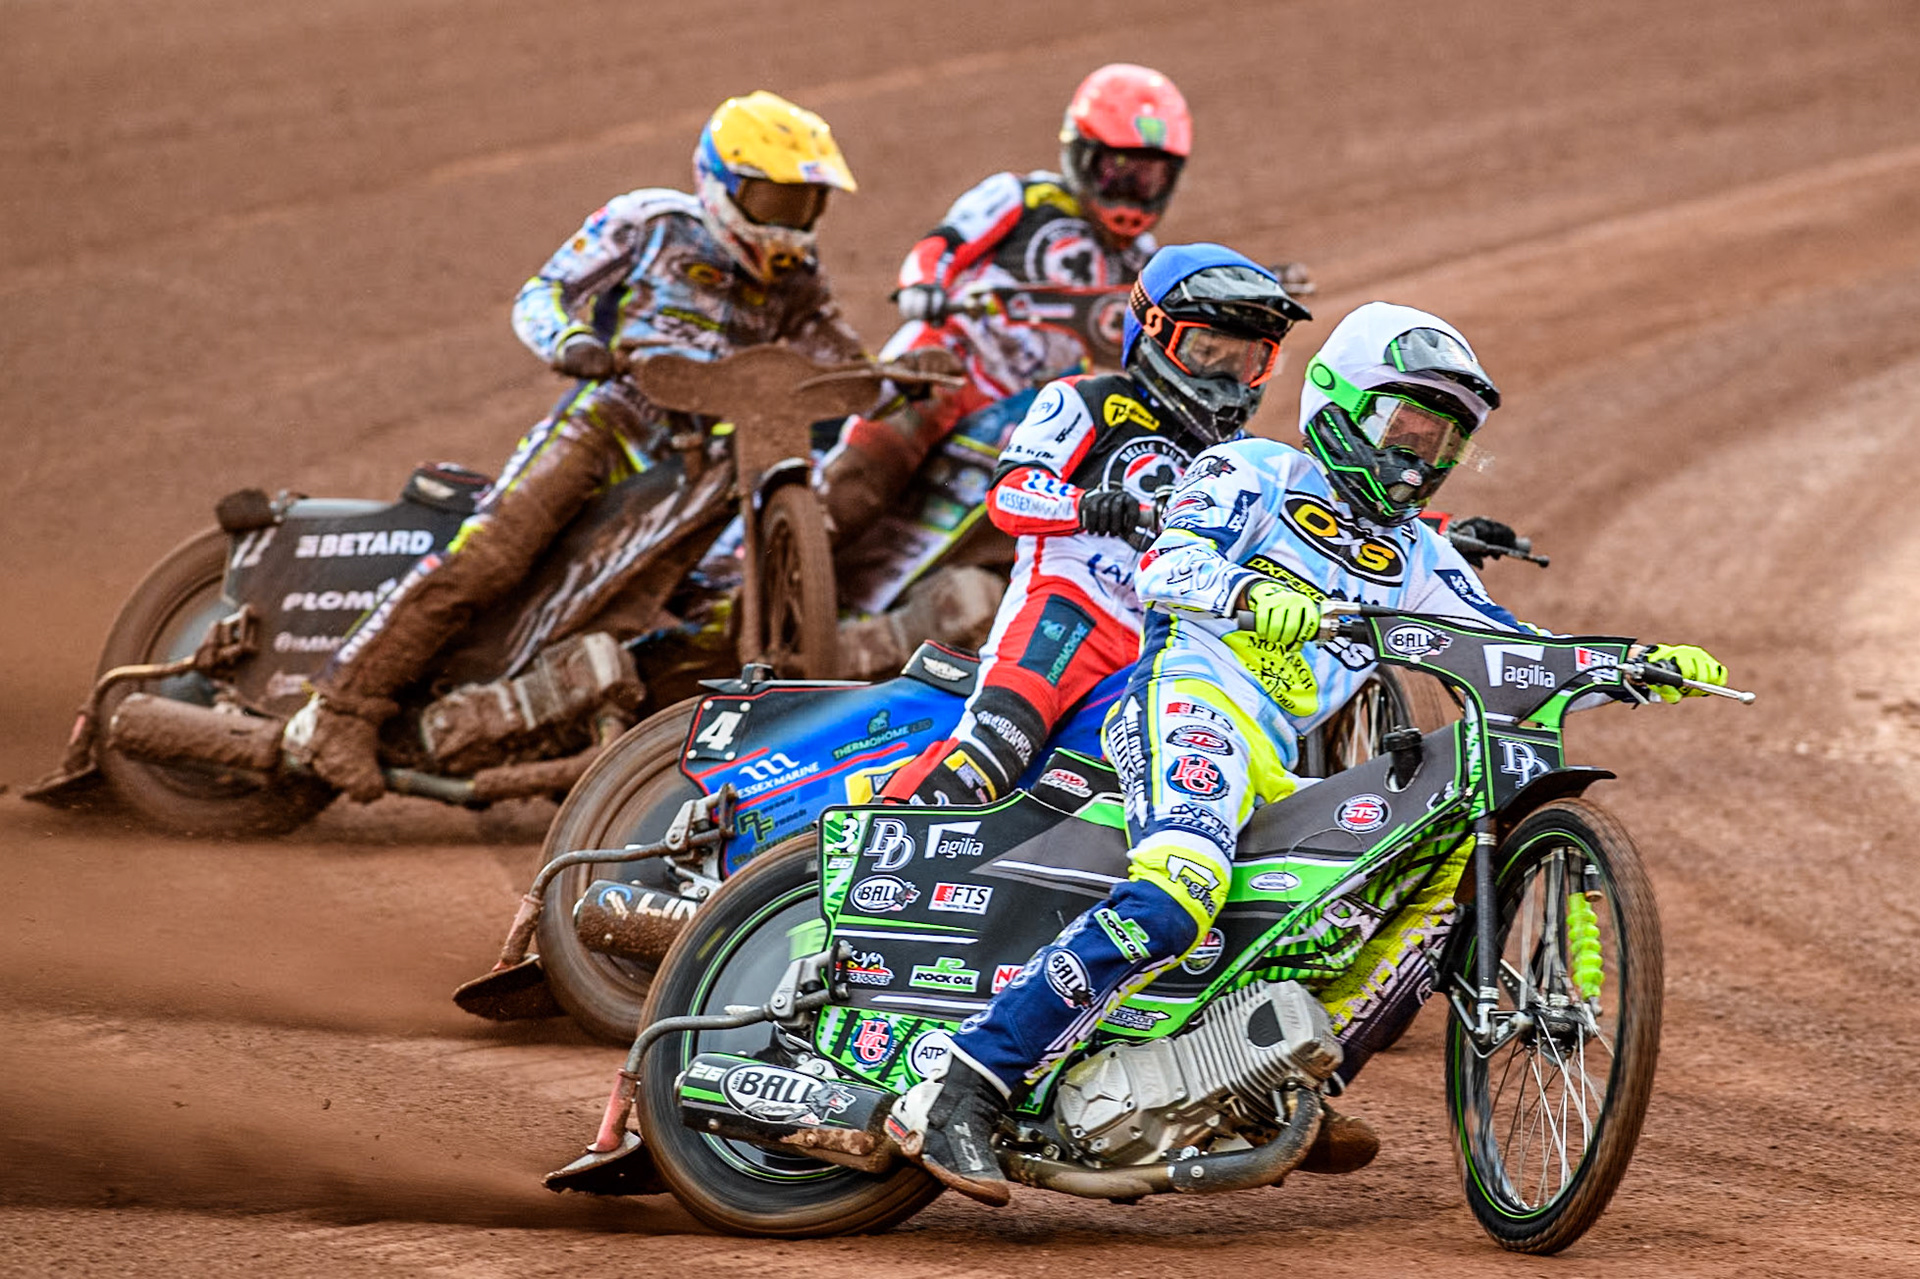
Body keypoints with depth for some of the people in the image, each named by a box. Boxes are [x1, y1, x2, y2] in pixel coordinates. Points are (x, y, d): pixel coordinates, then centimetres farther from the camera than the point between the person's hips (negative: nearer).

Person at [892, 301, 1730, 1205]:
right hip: (1196, 697, -8)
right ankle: (960, 1096, -40)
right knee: (1172, 899, -34)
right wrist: (1249, 595, -30)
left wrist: (1641, 664, 10)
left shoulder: (1413, 558, 29)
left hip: (1278, 772, 8)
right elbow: (1168, 564, -8)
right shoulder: (1257, 473, 9)